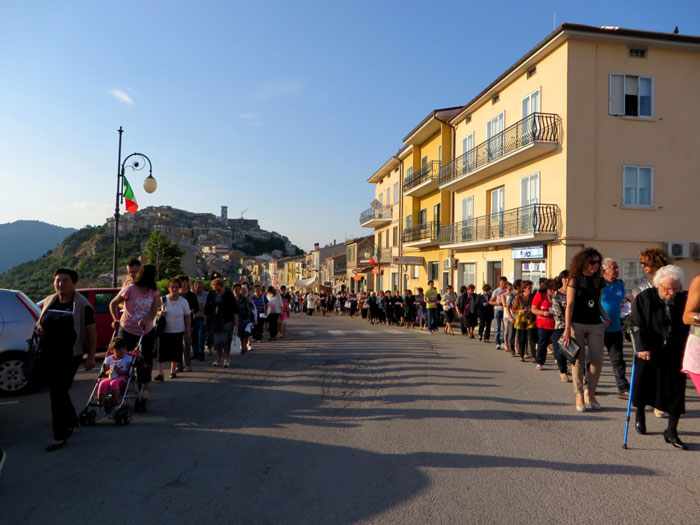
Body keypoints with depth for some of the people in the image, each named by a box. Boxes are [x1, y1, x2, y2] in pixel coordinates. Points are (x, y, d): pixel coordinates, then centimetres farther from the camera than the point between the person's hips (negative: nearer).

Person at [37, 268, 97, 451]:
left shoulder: (82, 305, -7)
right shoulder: (48, 302, 10)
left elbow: (92, 331, -6)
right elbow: (40, 323, 25)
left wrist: (91, 356, -9)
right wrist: (39, 330, 0)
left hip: (69, 356, -6)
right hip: (47, 354, 6)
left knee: (58, 393, -8)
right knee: (59, 391, 18)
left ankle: (60, 436, 1)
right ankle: (71, 421, 39)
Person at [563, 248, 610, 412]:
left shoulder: (599, 281, 11)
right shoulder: (575, 280, -3)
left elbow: (598, 304, 20)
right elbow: (569, 305, -7)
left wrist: (606, 318, 4)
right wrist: (567, 328, -12)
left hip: (595, 325, 4)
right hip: (577, 324, -4)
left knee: (598, 360, 0)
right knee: (579, 361, 1)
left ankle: (590, 392, 19)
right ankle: (579, 395, 13)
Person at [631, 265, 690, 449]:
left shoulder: (682, 300, 1)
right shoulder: (644, 298, -7)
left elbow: (687, 327, 8)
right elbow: (637, 325, -10)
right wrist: (642, 348, -19)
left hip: (674, 356, 2)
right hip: (648, 353, -2)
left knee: (676, 391, 1)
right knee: (644, 385, 12)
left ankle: (671, 431, 12)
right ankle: (640, 415, 39)